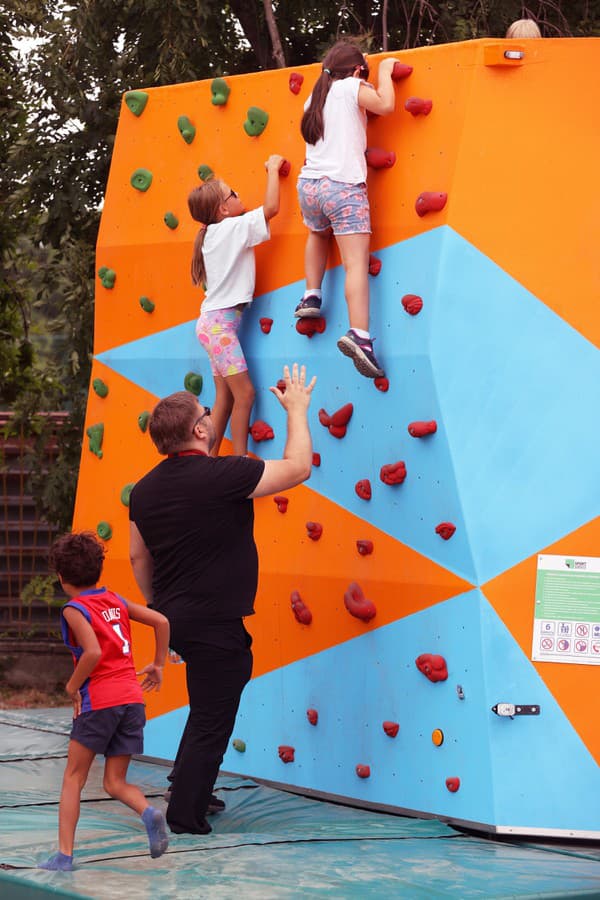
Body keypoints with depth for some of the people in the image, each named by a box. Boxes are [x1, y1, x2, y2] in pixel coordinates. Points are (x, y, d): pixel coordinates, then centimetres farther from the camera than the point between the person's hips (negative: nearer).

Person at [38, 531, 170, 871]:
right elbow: (161, 621, 13)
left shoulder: (74, 610, -6)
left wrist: (73, 686, -6)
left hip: (99, 701, -6)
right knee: (116, 783, 10)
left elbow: (93, 652, -20)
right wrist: (158, 665, 21)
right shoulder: (116, 601, 13)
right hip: (133, 697, 6)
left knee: (74, 778, 6)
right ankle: (148, 812, -20)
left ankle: (64, 854, 1)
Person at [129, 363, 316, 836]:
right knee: (211, 720, 2)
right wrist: (297, 410, 2)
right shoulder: (221, 475, -19)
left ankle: (188, 785, 36)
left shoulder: (146, 489, 5)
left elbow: (138, 556, 15)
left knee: (213, 699, 28)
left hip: (174, 615, 8)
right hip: (214, 621, -8)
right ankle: (184, 816, 6)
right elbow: (298, 467, -11)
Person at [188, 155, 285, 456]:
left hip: (215, 320, 9)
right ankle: (241, 462, -7)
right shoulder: (233, 228, -11)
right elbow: (271, 207, -14)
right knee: (244, 393, -8)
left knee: (224, 398, 7)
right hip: (220, 321, -9)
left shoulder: (215, 233, 13)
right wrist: (273, 169, -2)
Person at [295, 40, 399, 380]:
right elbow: (386, 104, -11)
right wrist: (385, 71, 6)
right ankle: (359, 335, -27)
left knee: (318, 233, 39)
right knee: (356, 262, -12)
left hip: (309, 185, 6)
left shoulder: (315, 98, 20)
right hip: (343, 186, -6)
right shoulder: (352, 88, 1)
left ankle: (311, 296, 32)